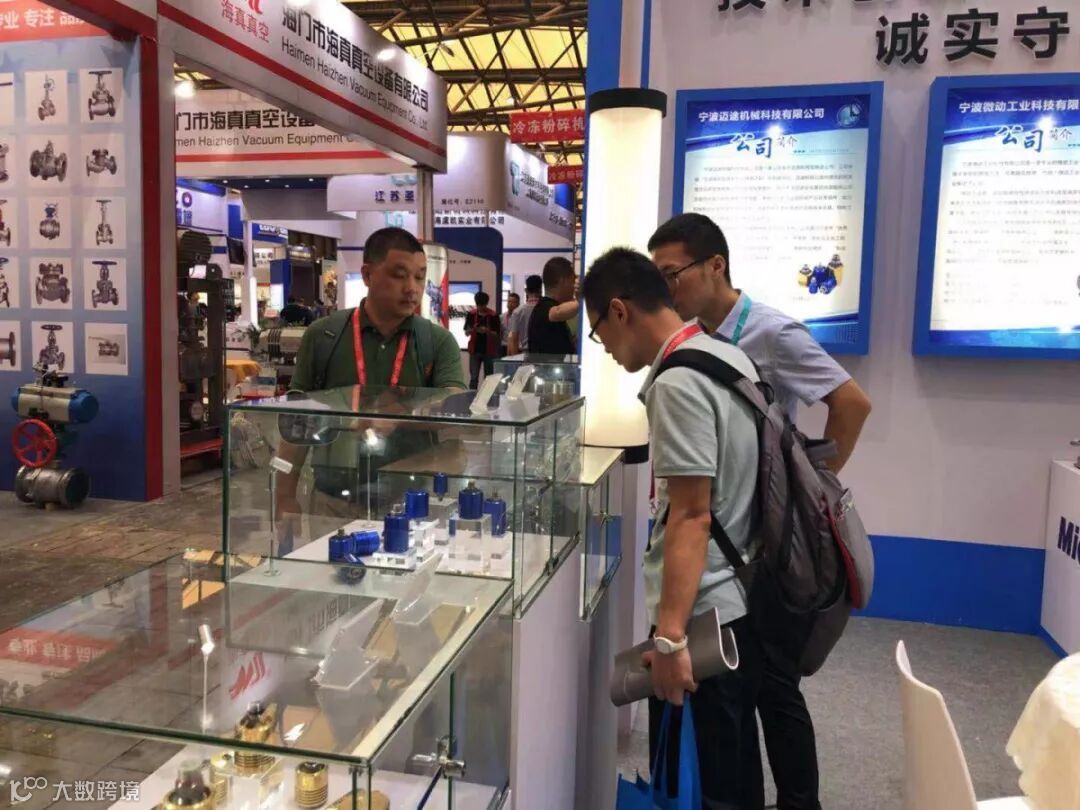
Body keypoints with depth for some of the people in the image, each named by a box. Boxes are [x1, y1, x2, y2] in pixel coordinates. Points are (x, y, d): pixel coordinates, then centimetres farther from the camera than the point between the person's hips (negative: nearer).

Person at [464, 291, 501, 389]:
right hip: (475, 350, 1)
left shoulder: (494, 315, -4)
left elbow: (497, 335, -4)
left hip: (489, 350, -1)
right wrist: (472, 330, -15)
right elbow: (466, 333, 6)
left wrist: (487, 331, -21)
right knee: (474, 377, -2)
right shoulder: (471, 314, 2)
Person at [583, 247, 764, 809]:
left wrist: (670, 635, -25)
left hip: (701, 615, -9)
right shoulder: (730, 357, 9)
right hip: (741, 601, 9)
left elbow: (692, 516, -25)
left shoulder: (677, 384, -20)